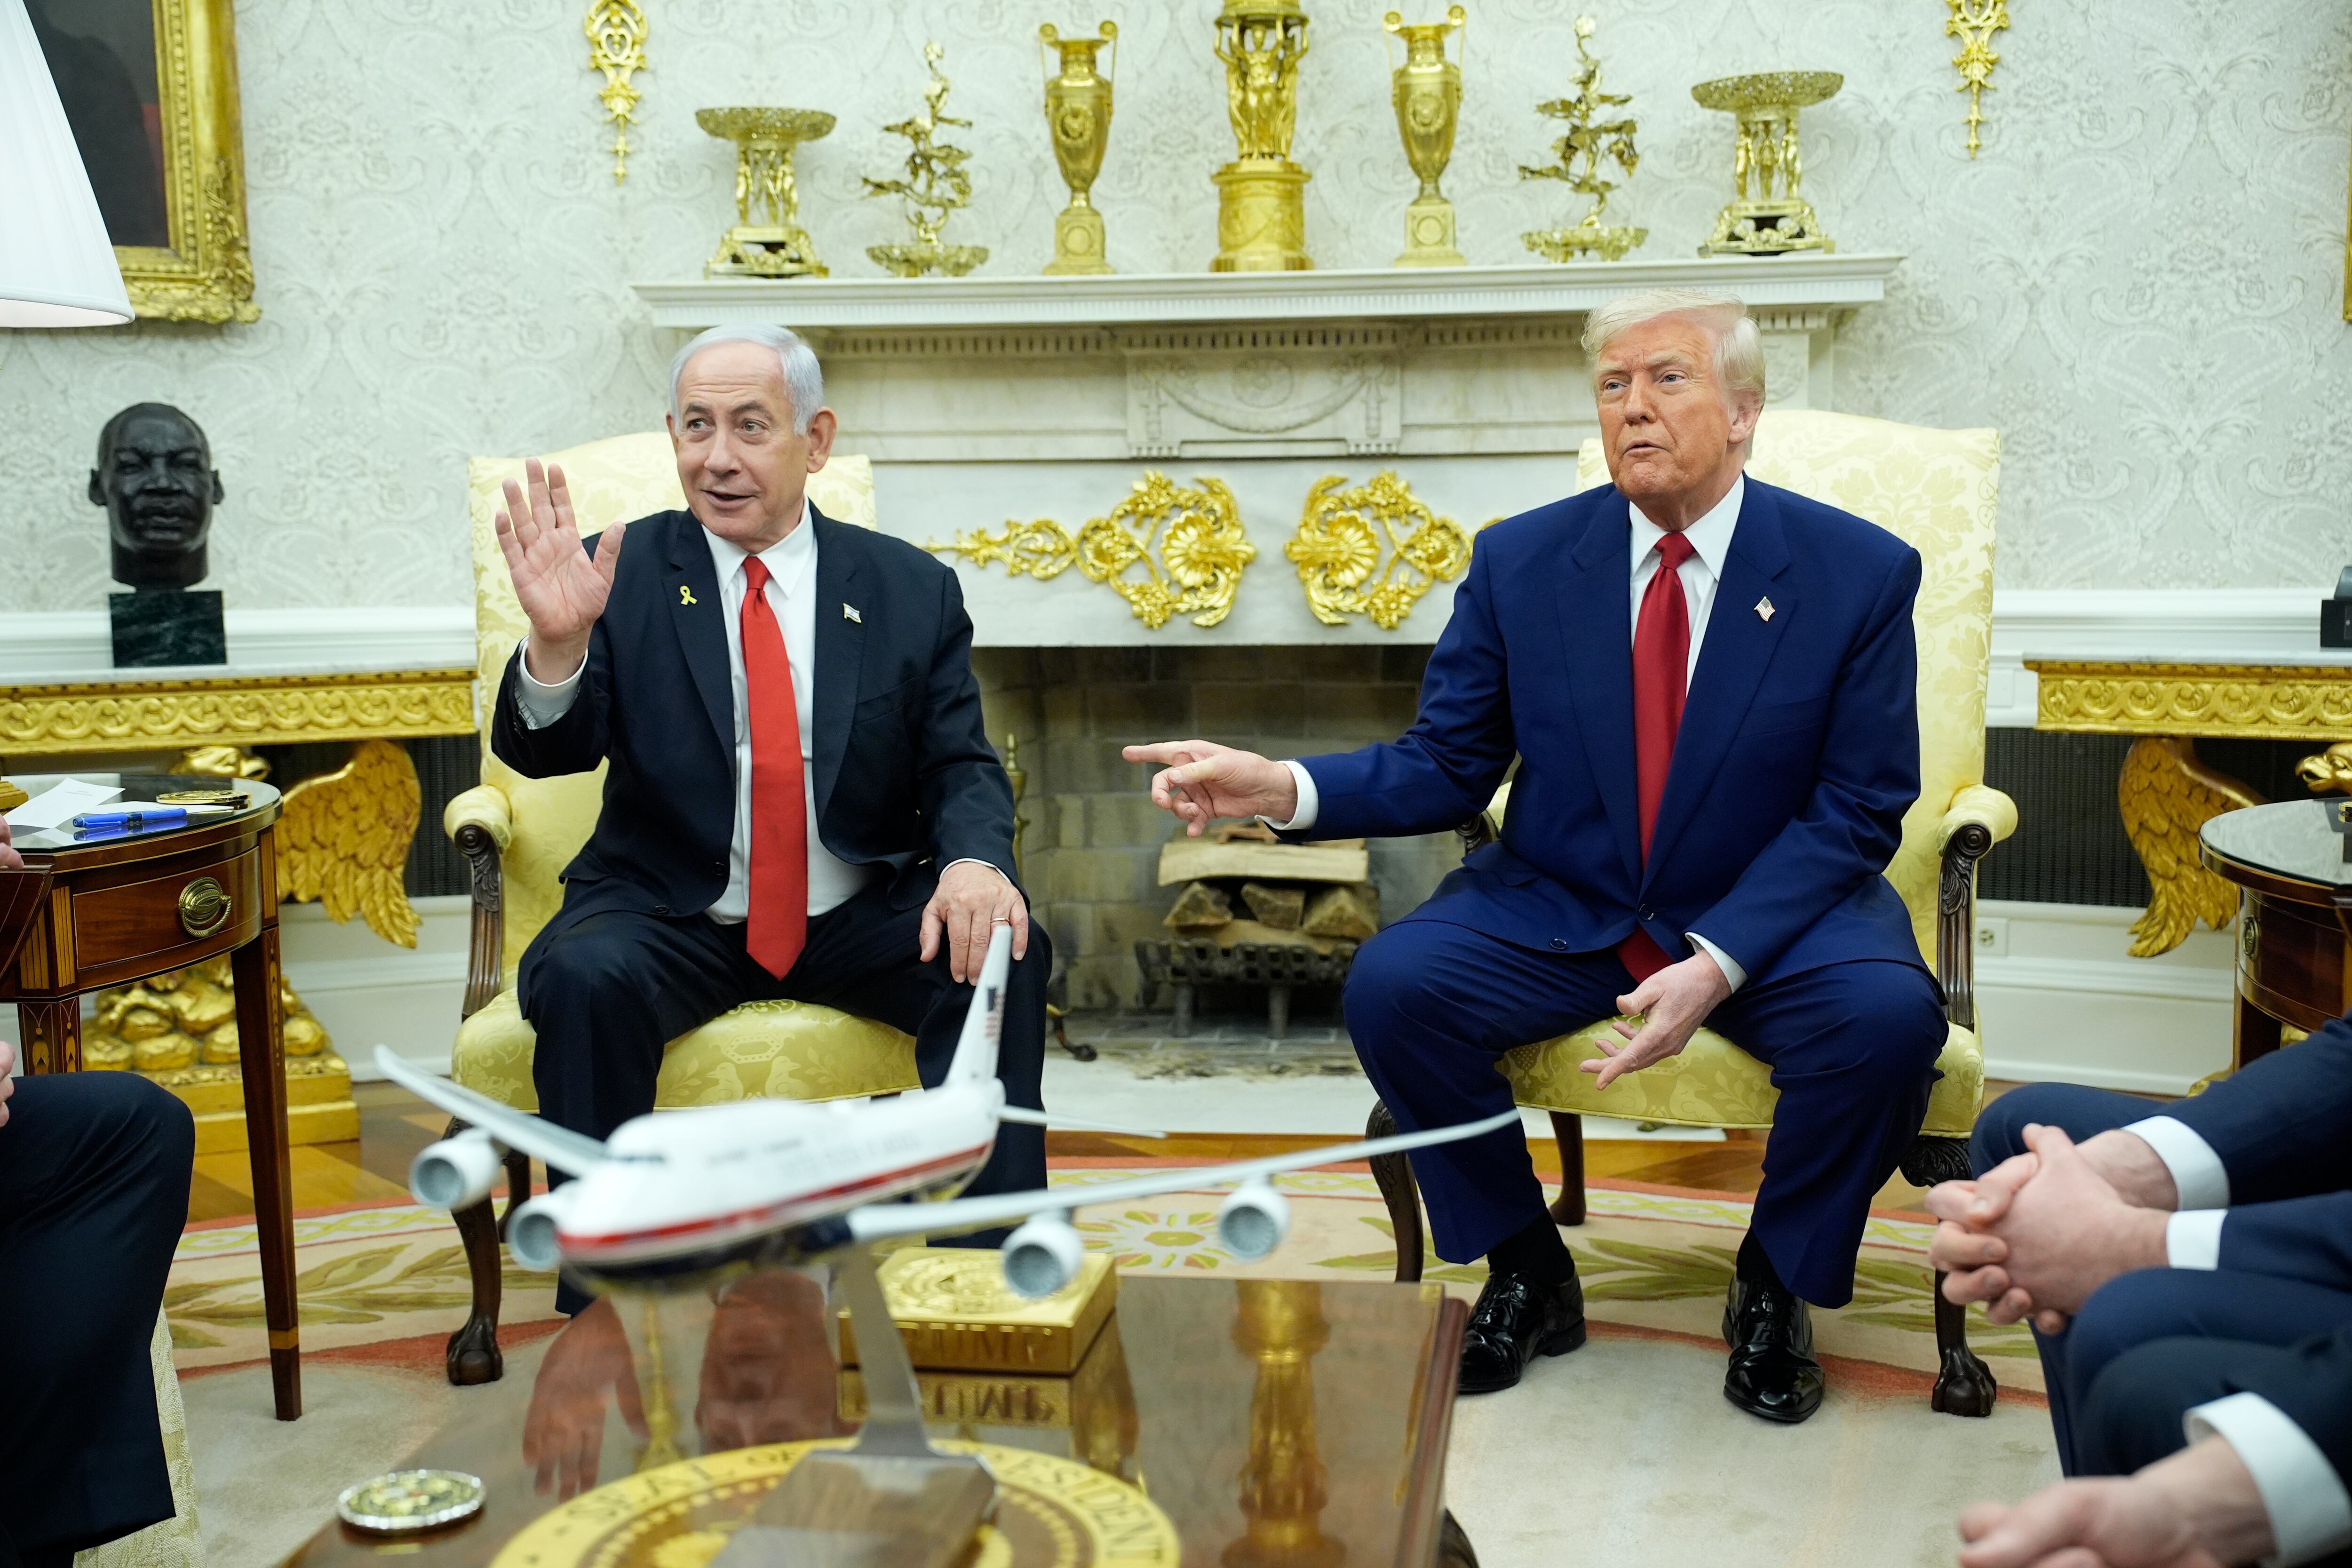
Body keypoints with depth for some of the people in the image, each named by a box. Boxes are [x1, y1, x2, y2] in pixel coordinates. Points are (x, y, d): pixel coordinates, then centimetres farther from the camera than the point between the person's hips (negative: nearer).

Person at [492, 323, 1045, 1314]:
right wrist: (556, 642, -33)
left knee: (1005, 954, -24)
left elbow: (962, 768, 2)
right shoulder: (624, 573, 1)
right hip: (671, 920, -1)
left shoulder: (911, 590, 5)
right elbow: (543, 752, -10)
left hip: (861, 918, 1)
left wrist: (975, 861, -22)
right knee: (582, 976, -30)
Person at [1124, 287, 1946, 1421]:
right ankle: (1527, 1275, 0)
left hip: (1774, 913, -1)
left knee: (1887, 1016, -31)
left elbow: (1857, 809, -8)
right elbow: (1446, 766, 1)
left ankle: (1776, 1288, -1)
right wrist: (1285, 789, -19)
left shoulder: (1860, 572, -6)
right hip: (1557, 911, 2)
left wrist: (1718, 961, -24)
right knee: (1390, 985, -23)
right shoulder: (1521, 561, 0)